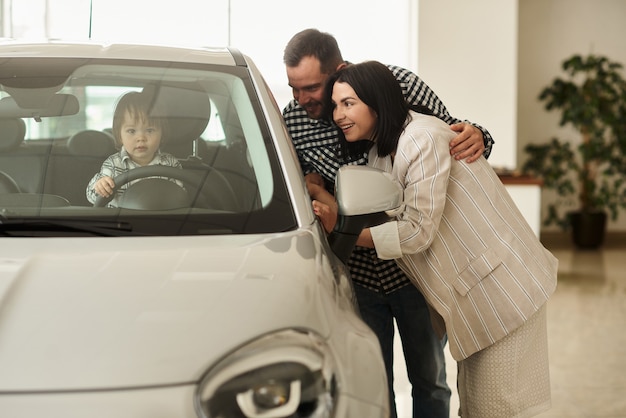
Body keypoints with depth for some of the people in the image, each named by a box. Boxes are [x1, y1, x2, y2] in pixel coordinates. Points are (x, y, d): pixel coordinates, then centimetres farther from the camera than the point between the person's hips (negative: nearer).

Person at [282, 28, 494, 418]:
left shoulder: (399, 84, -15)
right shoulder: (294, 119, -9)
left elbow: (451, 134, -4)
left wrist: (476, 136, -26)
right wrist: (310, 190, -19)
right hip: (358, 272, 1)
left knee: (430, 380, 13)